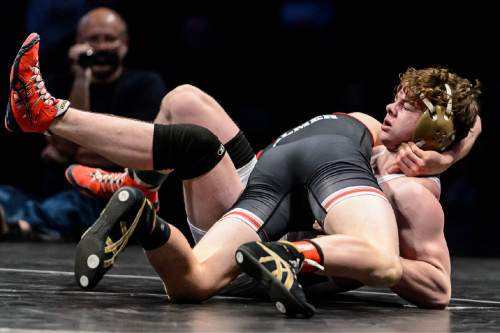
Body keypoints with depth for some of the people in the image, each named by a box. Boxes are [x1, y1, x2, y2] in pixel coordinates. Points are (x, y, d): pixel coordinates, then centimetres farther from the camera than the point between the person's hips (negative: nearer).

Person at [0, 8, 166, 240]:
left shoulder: (146, 84, 11)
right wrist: (81, 79, -7)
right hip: (59, 193, 3)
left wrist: (66, 155, 2)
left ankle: (19, 222, -69)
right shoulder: (60, 86, 17)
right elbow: (66, 143, 0)